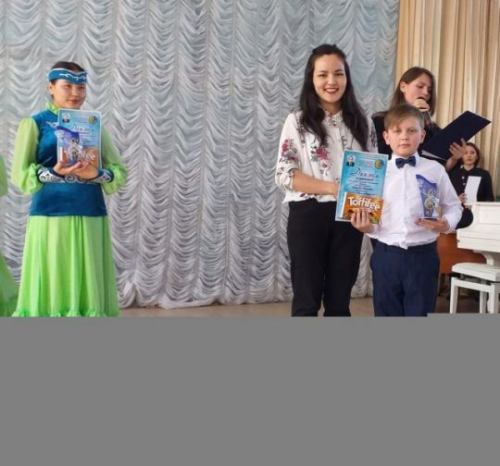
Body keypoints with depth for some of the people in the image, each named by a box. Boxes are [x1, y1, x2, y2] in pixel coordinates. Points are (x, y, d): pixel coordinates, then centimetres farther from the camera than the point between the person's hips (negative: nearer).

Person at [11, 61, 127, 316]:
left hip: (90, 219, 3)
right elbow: (20, 174, -3)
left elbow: (120, 172, 7)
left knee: (88, 286, 4)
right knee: (52, 287, -2)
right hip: (50, 218, -3)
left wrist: (96, 174, -14)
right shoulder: (34, 123, 5)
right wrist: (55, 173, -19)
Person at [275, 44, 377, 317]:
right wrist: (334, 188, -18)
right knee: (307, 301, 3)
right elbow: (284, 175, -9)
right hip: (308, 216, -3)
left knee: (339, 300, 12)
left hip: (349, 218, 4)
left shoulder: (360, 122, 8)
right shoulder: (297, 122, -2)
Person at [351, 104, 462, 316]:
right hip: (386, 255, 1)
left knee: (420, 313, 8)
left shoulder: (435, 170, 0)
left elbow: (453, 205, 9)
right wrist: (367, 226, -17)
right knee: (387, 313, 11)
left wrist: (447, 224, -10)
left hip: (423, 255, 0)